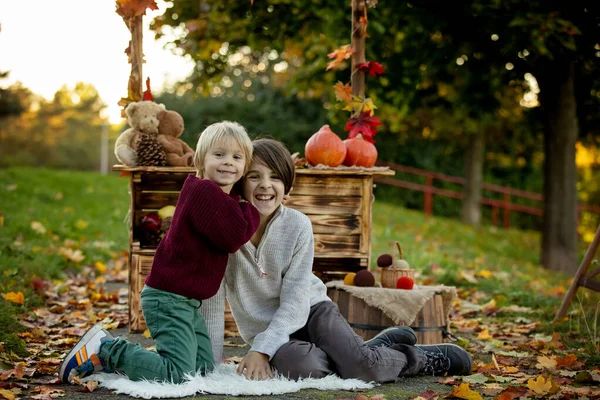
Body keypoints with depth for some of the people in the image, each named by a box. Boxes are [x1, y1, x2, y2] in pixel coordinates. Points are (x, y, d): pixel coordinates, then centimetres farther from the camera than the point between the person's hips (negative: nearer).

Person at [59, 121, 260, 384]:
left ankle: (111, 354, 16)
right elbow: (232, 237, -24)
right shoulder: (204, 191, -18)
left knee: (204, 367, 14)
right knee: (177, 373, -16)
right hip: (170, 298, -11)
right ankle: (105, 351, -2)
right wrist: (252, 211, -10)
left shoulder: (212, 195, 15)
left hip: (187, 301, 11)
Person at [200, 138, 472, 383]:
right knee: (296, 364, -33)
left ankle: (419, 358, 8)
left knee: (361, 365, -25)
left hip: (310, 310, 0)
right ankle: (375, 348, -5)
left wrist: (261, 349, -25)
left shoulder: (298, 226, -14)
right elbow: (212, 301, -11)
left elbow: (294, 302, -14)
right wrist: (211, 363, -13)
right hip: (265, 330, 0)